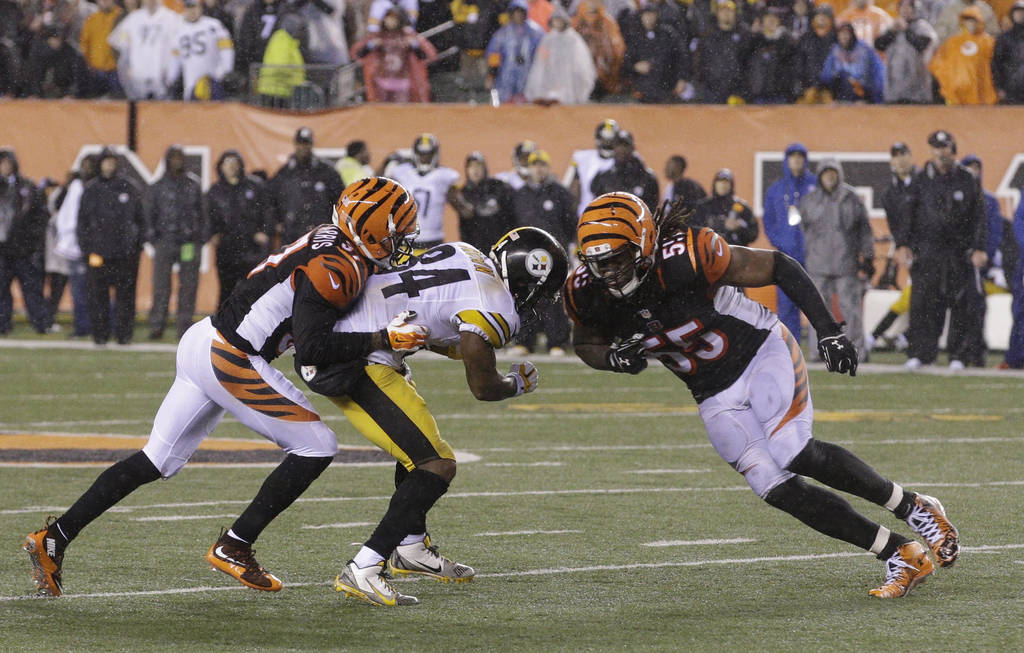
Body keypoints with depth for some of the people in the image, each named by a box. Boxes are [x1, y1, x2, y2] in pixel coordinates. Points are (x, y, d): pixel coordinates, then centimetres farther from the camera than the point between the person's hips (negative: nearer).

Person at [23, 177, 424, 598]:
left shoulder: (332, 238, 9)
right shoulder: (335, 269, -19)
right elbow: (312, 348, -25)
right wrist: (382, 340, -22)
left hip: (200, 343, 9)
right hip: (231, 361, -9)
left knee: (157, 461, 15)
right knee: (317, 447, -3)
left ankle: (54, 539, 14)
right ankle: (234, 548, 0)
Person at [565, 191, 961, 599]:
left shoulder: (684, 257, -29)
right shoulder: (588, 294, -14)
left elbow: (778, 266, -18)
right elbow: (586, 344, 8)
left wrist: (827, 329, -21)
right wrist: (613, 358, -16)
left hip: (762, 353, -5)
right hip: (716, 394, 5)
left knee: (794, 455, -25)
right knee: (776, 489, -9)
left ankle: (911, 507, -5)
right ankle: (901, 558, 0)